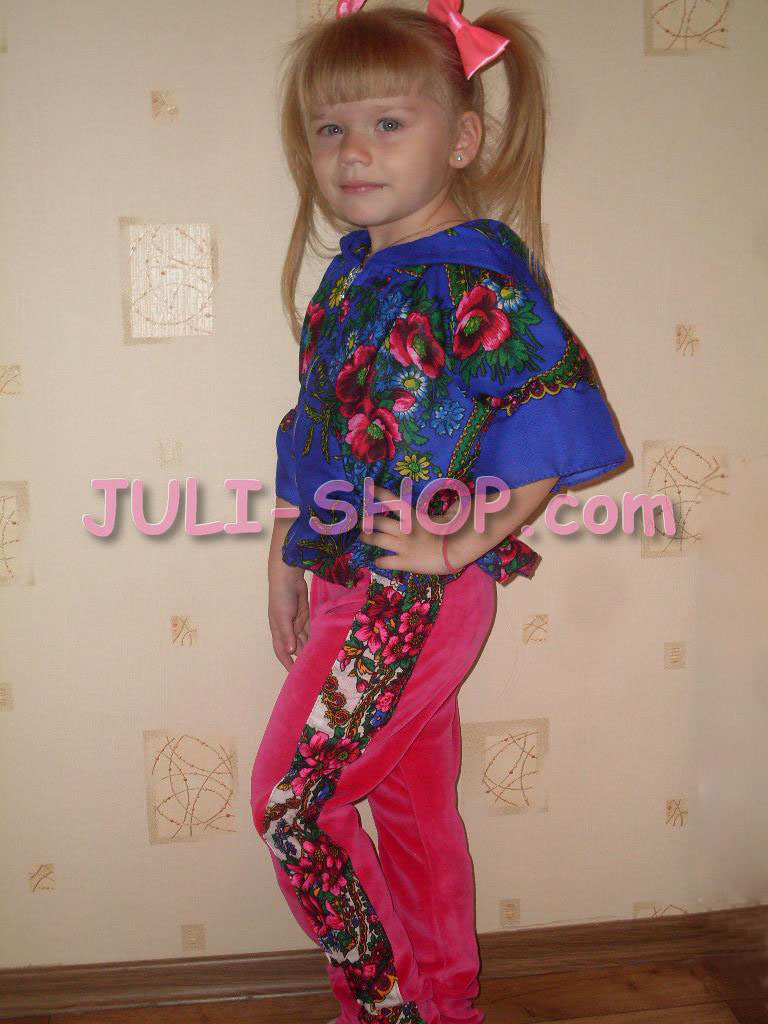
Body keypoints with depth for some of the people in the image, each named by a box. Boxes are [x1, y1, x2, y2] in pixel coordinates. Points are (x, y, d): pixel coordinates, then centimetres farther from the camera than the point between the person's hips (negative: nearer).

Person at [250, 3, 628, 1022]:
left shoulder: (477, 279, -16)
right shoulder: (349, 272, 9)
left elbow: (558, 421, -21)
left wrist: (463, 544, -19)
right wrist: (288, 553, 15)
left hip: (416, 595, -8)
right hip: (349, 583, 8)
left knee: (290, 804, 0)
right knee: (414, 799, 19)